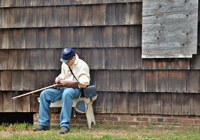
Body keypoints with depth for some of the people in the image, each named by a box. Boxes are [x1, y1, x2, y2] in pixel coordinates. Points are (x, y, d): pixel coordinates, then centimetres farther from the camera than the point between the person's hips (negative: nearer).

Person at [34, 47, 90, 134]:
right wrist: (59, 78, 4)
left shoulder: (82, 65, -9)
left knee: (66, 93, -42)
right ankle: (44, 124, -9)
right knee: (44, 93, -10)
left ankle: (65, 125, -42)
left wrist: (67, 82, -15)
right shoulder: (64, 64, 14)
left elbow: (84, 84, -16)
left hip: (75, 90, -8)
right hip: (63, 88, 8)